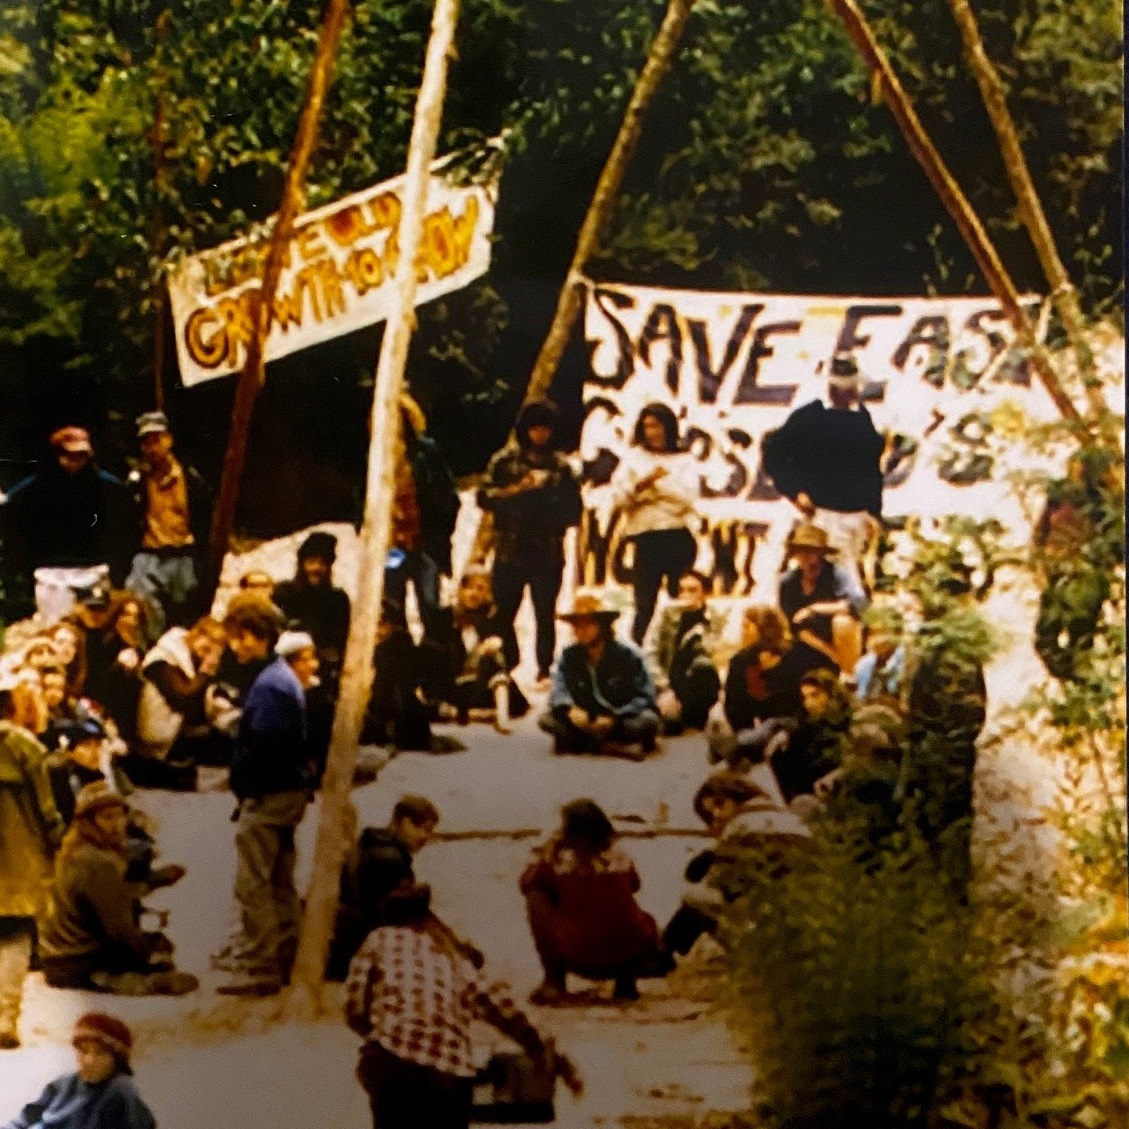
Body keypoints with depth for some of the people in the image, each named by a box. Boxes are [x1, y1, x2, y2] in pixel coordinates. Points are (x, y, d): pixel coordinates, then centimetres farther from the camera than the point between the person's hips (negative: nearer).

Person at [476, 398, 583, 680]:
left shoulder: (561, 465, 8)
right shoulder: (505, 460, 7)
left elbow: (573, 508, 9)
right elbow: (485, 496, 0)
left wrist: (555, 521, -9)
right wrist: (517, 489, -12)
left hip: (548, 553, 0)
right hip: (510, 550, 0)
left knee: (545, 614, -1)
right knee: (503, 614, -2)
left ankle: (544, 670, 6)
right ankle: (507, 669, 7)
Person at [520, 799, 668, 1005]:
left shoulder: (556, 859, -5)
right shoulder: (620, 858, 5)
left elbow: (525, 886, 11)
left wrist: (547, 849, 19)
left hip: (580, 960, -4)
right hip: (631, 954, 4)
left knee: (536, 898, 11)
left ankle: (554, 982, 11)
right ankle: (626, 982, 18)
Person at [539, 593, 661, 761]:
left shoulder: (628, 655, -8)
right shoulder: (569, 657, 1)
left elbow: (645, 696, -11)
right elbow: (558, 691, -7)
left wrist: (615, 719, -23)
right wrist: (569, 708, -31)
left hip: (622, 720, -3)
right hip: (587, 722, 3)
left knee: (647, 721, -35)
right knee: (547, 719, -21)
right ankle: (611, 746, -27)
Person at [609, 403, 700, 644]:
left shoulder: (684, 461, 9)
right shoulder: (633, 458, 11)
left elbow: (688, 499, -5)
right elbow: (618, 498, 1)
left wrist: (656, 482, -4)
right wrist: (642, 483, -14)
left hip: (679, 537, 0)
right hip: (647, 538, 0)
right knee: (645, 606, -1)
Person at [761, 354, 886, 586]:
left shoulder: (863, 418, 11)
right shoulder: (807, 417, -4)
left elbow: (872, 470, 14)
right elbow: (773, 453, -1)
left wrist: (874, 513, 9)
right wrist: (794, 492, -9)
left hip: (859, 515, 5)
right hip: (823, 512, -5)